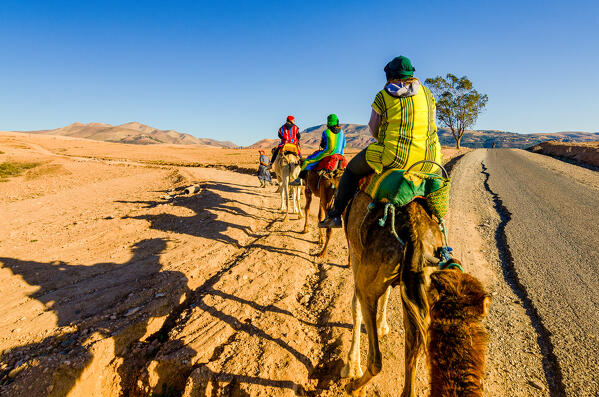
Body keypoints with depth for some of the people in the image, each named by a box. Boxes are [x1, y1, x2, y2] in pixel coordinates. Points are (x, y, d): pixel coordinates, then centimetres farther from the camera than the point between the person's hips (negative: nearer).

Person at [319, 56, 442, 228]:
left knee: (352, 169, 18)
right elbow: (431, 125, 17)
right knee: (438, 172, 40)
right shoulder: (427, 93, 11)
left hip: (393, 157, -4)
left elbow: (373, 128, 7)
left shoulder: (382, 96, -1)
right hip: (428, 159, 4)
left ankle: (335, 214, 20)